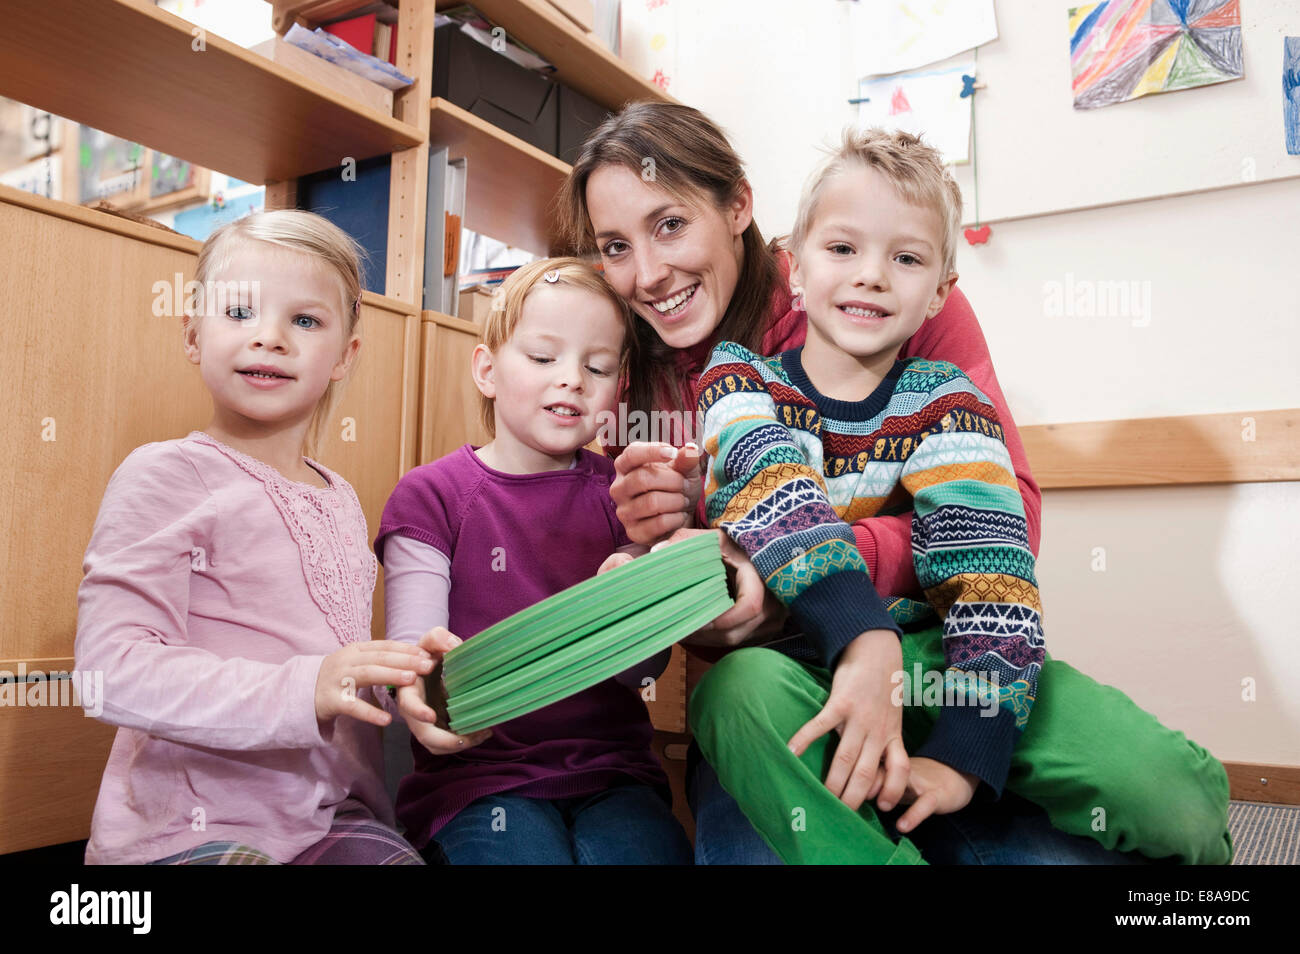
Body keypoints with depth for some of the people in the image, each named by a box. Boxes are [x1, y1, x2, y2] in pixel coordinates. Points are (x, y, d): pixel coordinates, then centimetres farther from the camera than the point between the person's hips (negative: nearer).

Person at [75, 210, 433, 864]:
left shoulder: (340, 499, 13)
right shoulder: (166, 475, -7)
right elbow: (112, 667, -20)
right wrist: (301, 689, -30)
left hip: (325, 817, 5)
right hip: (187, 828, -5)